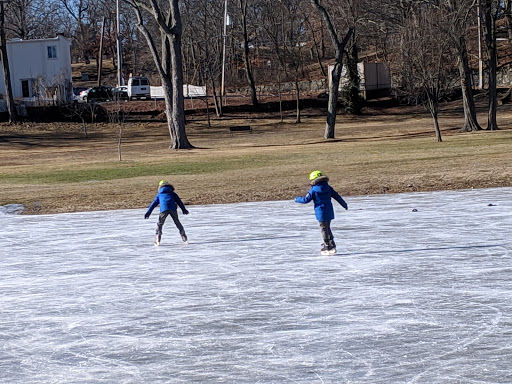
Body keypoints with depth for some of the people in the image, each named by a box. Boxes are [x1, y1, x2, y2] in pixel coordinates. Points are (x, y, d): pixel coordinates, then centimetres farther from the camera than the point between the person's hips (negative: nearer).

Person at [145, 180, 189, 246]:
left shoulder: (159, 194, 29)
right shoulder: (172, 193, 30)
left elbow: (154, 203, 25)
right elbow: (179, 201, 25)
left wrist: (148, 212, 23)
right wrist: (184, 209, 26)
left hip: (164, 209, -1)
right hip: (173, 208, 1)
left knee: (160, 224, 10)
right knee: (177, 222, 17)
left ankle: (158, 238, -4)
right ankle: (184, 236, 16)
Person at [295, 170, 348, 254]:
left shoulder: (313, 191, -11)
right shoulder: (328, 188, 4)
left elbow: (305, 200, -7)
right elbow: (337, 196, 10)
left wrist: (297, 199, 13)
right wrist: (344, 205, 21)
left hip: (321, 213, -6)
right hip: (329, 212, 6)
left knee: (324, 230, 2)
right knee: (327, 229, 19)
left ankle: (329, 248, 3)